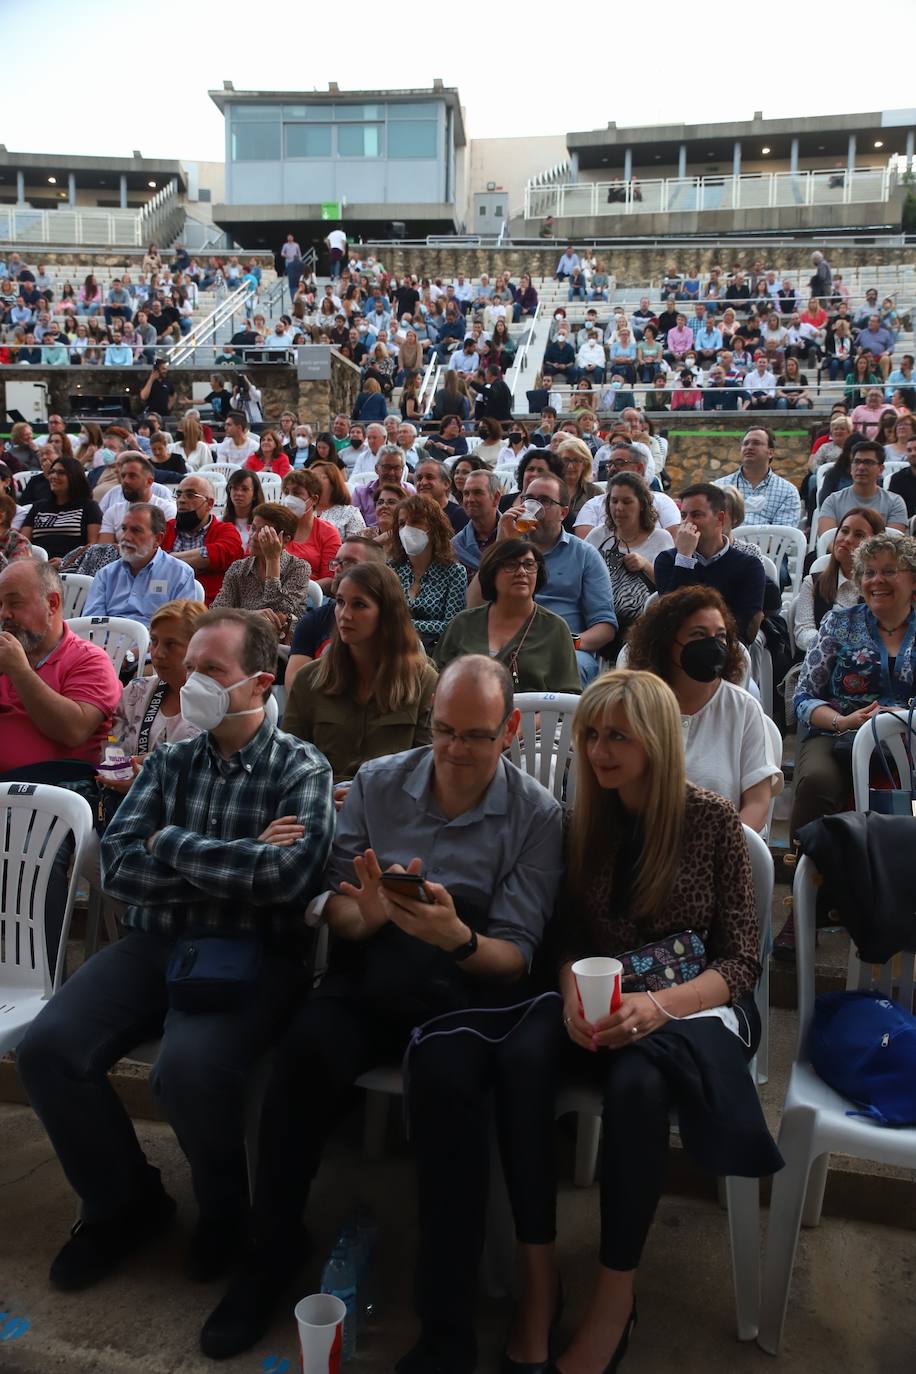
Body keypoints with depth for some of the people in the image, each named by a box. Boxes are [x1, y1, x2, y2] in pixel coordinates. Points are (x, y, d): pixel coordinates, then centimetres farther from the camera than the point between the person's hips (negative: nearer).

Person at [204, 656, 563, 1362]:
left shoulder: (536, 815, -4)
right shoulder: (376, 783, 4)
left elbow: (515, 958, -6)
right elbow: (335, 910, 6)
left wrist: (457, 938, -28)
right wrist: (366, 914, -19)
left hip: (469, 985, -2)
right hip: (373, 972, 3)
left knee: (446, 1072, -33)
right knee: (307, 1045, -27)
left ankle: (448, 1318, -14)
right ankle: (274, 1250, -1)